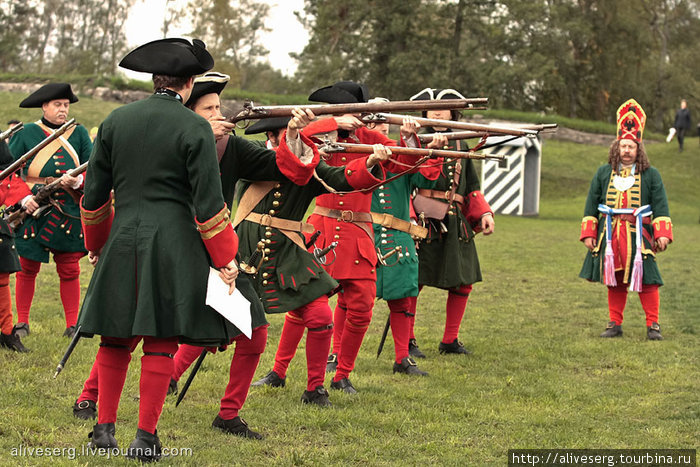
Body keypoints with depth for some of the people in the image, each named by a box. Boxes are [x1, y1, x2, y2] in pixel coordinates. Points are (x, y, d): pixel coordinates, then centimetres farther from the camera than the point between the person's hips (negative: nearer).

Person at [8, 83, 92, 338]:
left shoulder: (79, 133, 9)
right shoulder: (26, 133, 4)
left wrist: (78, 181, -18)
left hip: (69, 212, 1)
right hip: (33, 211, -1)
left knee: (69, 269, 2)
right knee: (28, 268, 4)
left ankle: (72, 325, 8)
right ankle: (22, 322, 15)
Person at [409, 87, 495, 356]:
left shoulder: (460, 146, 18)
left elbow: (472, 189, 22)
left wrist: (484, 214, 7)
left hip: (455, 223, 6)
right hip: (423, 222, -5)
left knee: (463, 282, 6)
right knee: (414, 281, -5)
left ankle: (450, 341, 18)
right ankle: (407, 341, 7)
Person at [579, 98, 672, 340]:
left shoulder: (651, 175, 4)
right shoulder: (603, 173, 10)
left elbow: (661, 206, 1)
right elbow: (591, 204, 11)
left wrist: (662, 234, -9)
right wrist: (588, 233, 5)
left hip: (638, 235, -2)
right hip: (611, 236, 2)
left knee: (645, 279, -5)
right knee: (614, 280, 7)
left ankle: (653, 325, 3)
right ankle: (615, 324, 15)